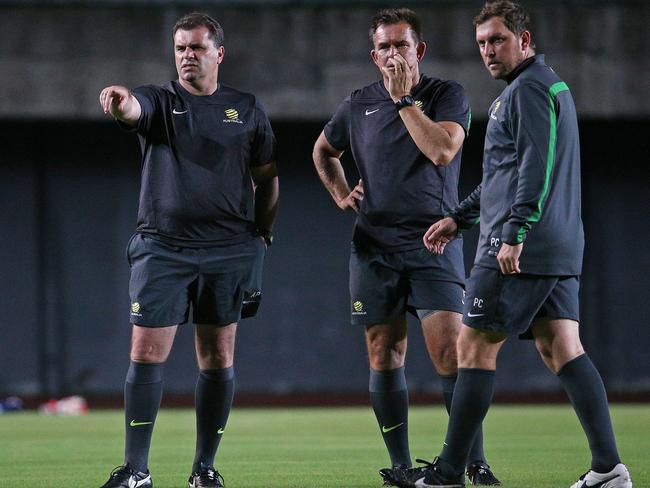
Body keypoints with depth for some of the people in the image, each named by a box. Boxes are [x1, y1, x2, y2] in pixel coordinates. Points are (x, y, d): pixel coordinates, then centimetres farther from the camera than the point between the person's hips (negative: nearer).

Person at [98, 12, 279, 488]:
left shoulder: (247, 108, 10)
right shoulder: (159, 101, 4)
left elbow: (267, 176, 17)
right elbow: (132, 110, -21)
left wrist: (261, 234, 10)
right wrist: (120, 102, -45)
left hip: (228, 250, 2)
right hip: (163, 247, -1)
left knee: (218, 358, 4)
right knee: (147, 353, -7)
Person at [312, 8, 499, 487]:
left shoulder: (448, 95, 0)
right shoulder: (359, 104, 10)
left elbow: (442, 150, -19)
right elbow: (324, 150, 28)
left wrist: (405, 99, -12)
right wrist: (341, 194, 12)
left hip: (434, 239, -3)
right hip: (375, 245, 4)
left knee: (450, 352, -12)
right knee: (385, 356, 3)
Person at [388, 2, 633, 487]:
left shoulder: (527, 89, -10)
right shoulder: (550, 85, 23)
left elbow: (535, 168, -21)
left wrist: (514, 234, -26)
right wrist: (459, 218, 33)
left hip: (521, 251, -10)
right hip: (560, 250, 10)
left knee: (474, 347, -3)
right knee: (562, 349, 4)